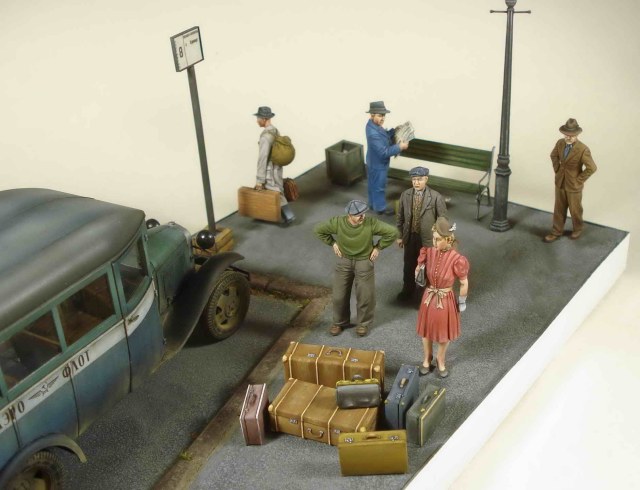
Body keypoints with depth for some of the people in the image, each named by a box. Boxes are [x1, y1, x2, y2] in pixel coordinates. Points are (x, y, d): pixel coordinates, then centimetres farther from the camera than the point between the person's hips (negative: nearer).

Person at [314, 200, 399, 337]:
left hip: (364, 261, -1)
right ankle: (339, 322, 34)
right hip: (343, 261, 1)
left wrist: (378, 247, -11)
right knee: (339, 294, 12)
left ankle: (363, 323, 32)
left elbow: (392, 232, -17)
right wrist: (333, 243, -5)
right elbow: (318, 230, -6)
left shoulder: (371, 223, -25)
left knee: (365, 295, 9)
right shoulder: (338, 222, -22)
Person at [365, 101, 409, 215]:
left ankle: (373, 203, 44)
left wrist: (394, 131, -2)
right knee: (379, 186, 11)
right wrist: (399, 147, -26)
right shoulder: (373, 133, -37)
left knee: (373, 184, 26)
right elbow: (384, 152, -33)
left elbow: (384, 136, 12)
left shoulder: (373, 125, -5)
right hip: (378, 164, -9)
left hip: (374, 162, 9)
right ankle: (380, 208, 30)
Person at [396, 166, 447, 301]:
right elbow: (400, 217, 5)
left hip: (428, 238, -4)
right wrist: (400, 236, 7)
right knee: (409, 265, 20)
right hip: (410, 237, 4)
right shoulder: (405, 195, -5)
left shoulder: (436, 197, -17)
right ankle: (408, 290, 41)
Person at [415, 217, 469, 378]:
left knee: (443, 334, 18)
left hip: (446, 300, -3)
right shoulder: (429, 252, -13)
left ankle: (440, 361, 43)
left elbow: (464, 283, -12)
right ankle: (427, 359, 44)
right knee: (426, 331, 20)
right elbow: (419, 268, 7)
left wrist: (462, 302, -2)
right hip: (429, 297, 3)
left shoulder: (456, 259, -25)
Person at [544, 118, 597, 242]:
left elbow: (592, 168, -23)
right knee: (559, 209, 16)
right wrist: (557, 170, 4)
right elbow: (554, 155, 11)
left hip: (574, 184, -5)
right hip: (560, 182, 5)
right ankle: (557, 232, 31)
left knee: (575, 209, 16)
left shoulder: (583, 149, -28)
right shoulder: (560, 143, -10)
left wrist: (578, 180, -16)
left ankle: (578, 227, 42)